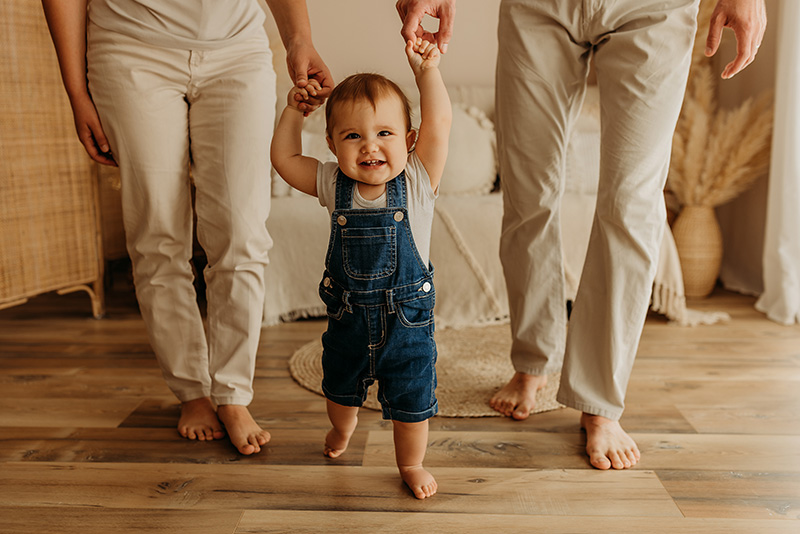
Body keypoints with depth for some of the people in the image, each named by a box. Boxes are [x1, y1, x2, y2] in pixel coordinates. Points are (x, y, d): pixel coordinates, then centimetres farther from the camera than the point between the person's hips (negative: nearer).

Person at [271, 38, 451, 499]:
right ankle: (344, 426, 61)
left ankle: (411, 464, 38)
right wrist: (294, 112, 0)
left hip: (407, 318, -3)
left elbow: (439, 123, -20)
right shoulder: (334, 185, -7)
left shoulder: (417, 182, -13)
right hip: (349, 317, 3)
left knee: (412, 403, 10)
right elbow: (285, 158, 3)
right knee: (340, 388, 27)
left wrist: (427, 70, -17)